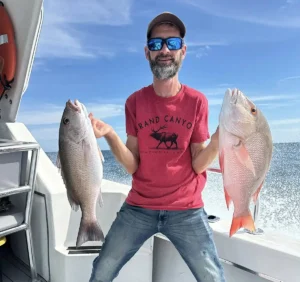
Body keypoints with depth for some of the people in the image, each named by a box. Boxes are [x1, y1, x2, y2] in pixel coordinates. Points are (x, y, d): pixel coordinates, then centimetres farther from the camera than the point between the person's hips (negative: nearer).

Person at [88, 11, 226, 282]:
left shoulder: (197, 101, -5)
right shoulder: (135, 102, -3)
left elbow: (198, 166, -7)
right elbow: (132, 166, -8)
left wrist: (217, 141, -25)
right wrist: (110, 135, -23)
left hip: (186, 211, -1)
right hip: (138, 208, 2)